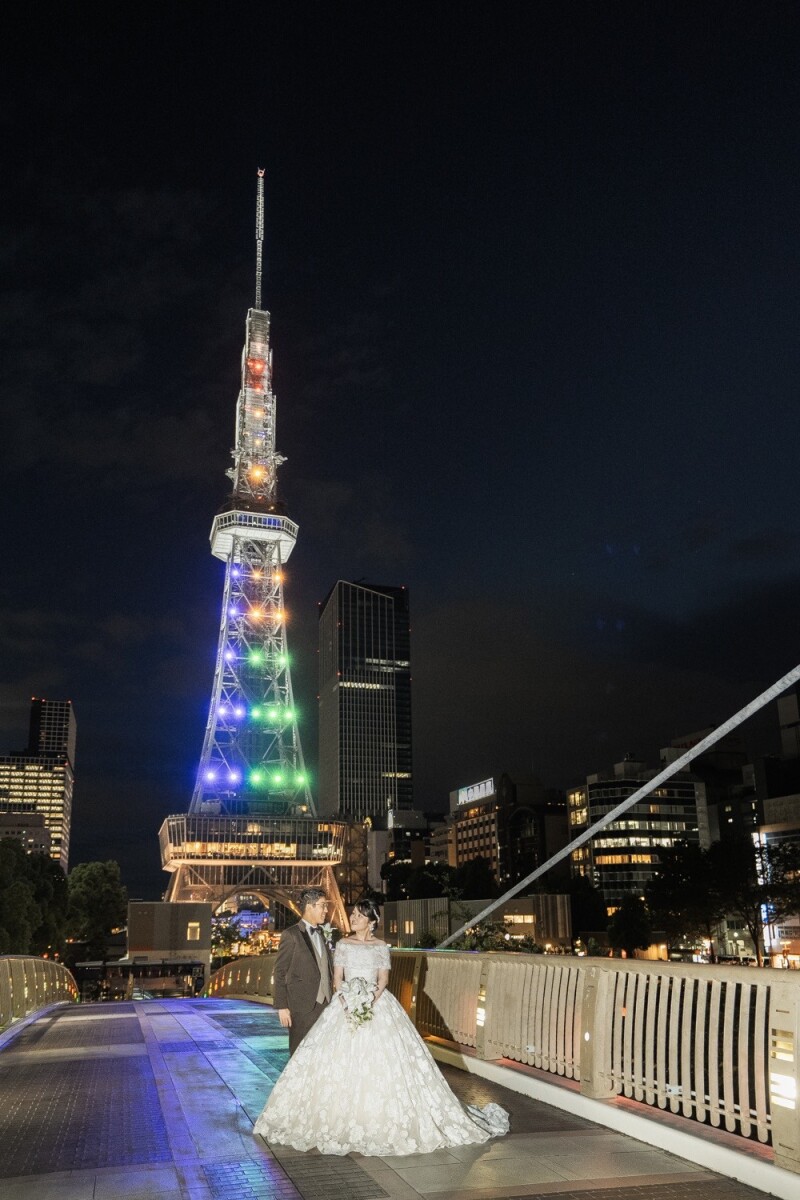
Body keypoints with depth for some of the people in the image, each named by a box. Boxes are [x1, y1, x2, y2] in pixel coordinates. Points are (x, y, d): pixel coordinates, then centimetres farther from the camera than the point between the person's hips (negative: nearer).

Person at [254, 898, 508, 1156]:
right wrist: (345, 1003, -13)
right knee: (340, 1062, -3)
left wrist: (371, 1001, -17)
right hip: (345, 1006, 2)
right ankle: (341, 1119, 8)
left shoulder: (380, 946, 2)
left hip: (377, 1006, -2)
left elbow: (383, 980, -2)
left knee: (380, 1063, -7)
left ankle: (381, 1119, 4)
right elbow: (337, 979, 3)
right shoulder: (343, 944, 6)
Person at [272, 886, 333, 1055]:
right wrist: (282, 1007, -12)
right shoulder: (291, 935, -6)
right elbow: (279, 973, -7)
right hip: (302, 1007, -6)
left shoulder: (322, 935, 15)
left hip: (325, 1005, 6)